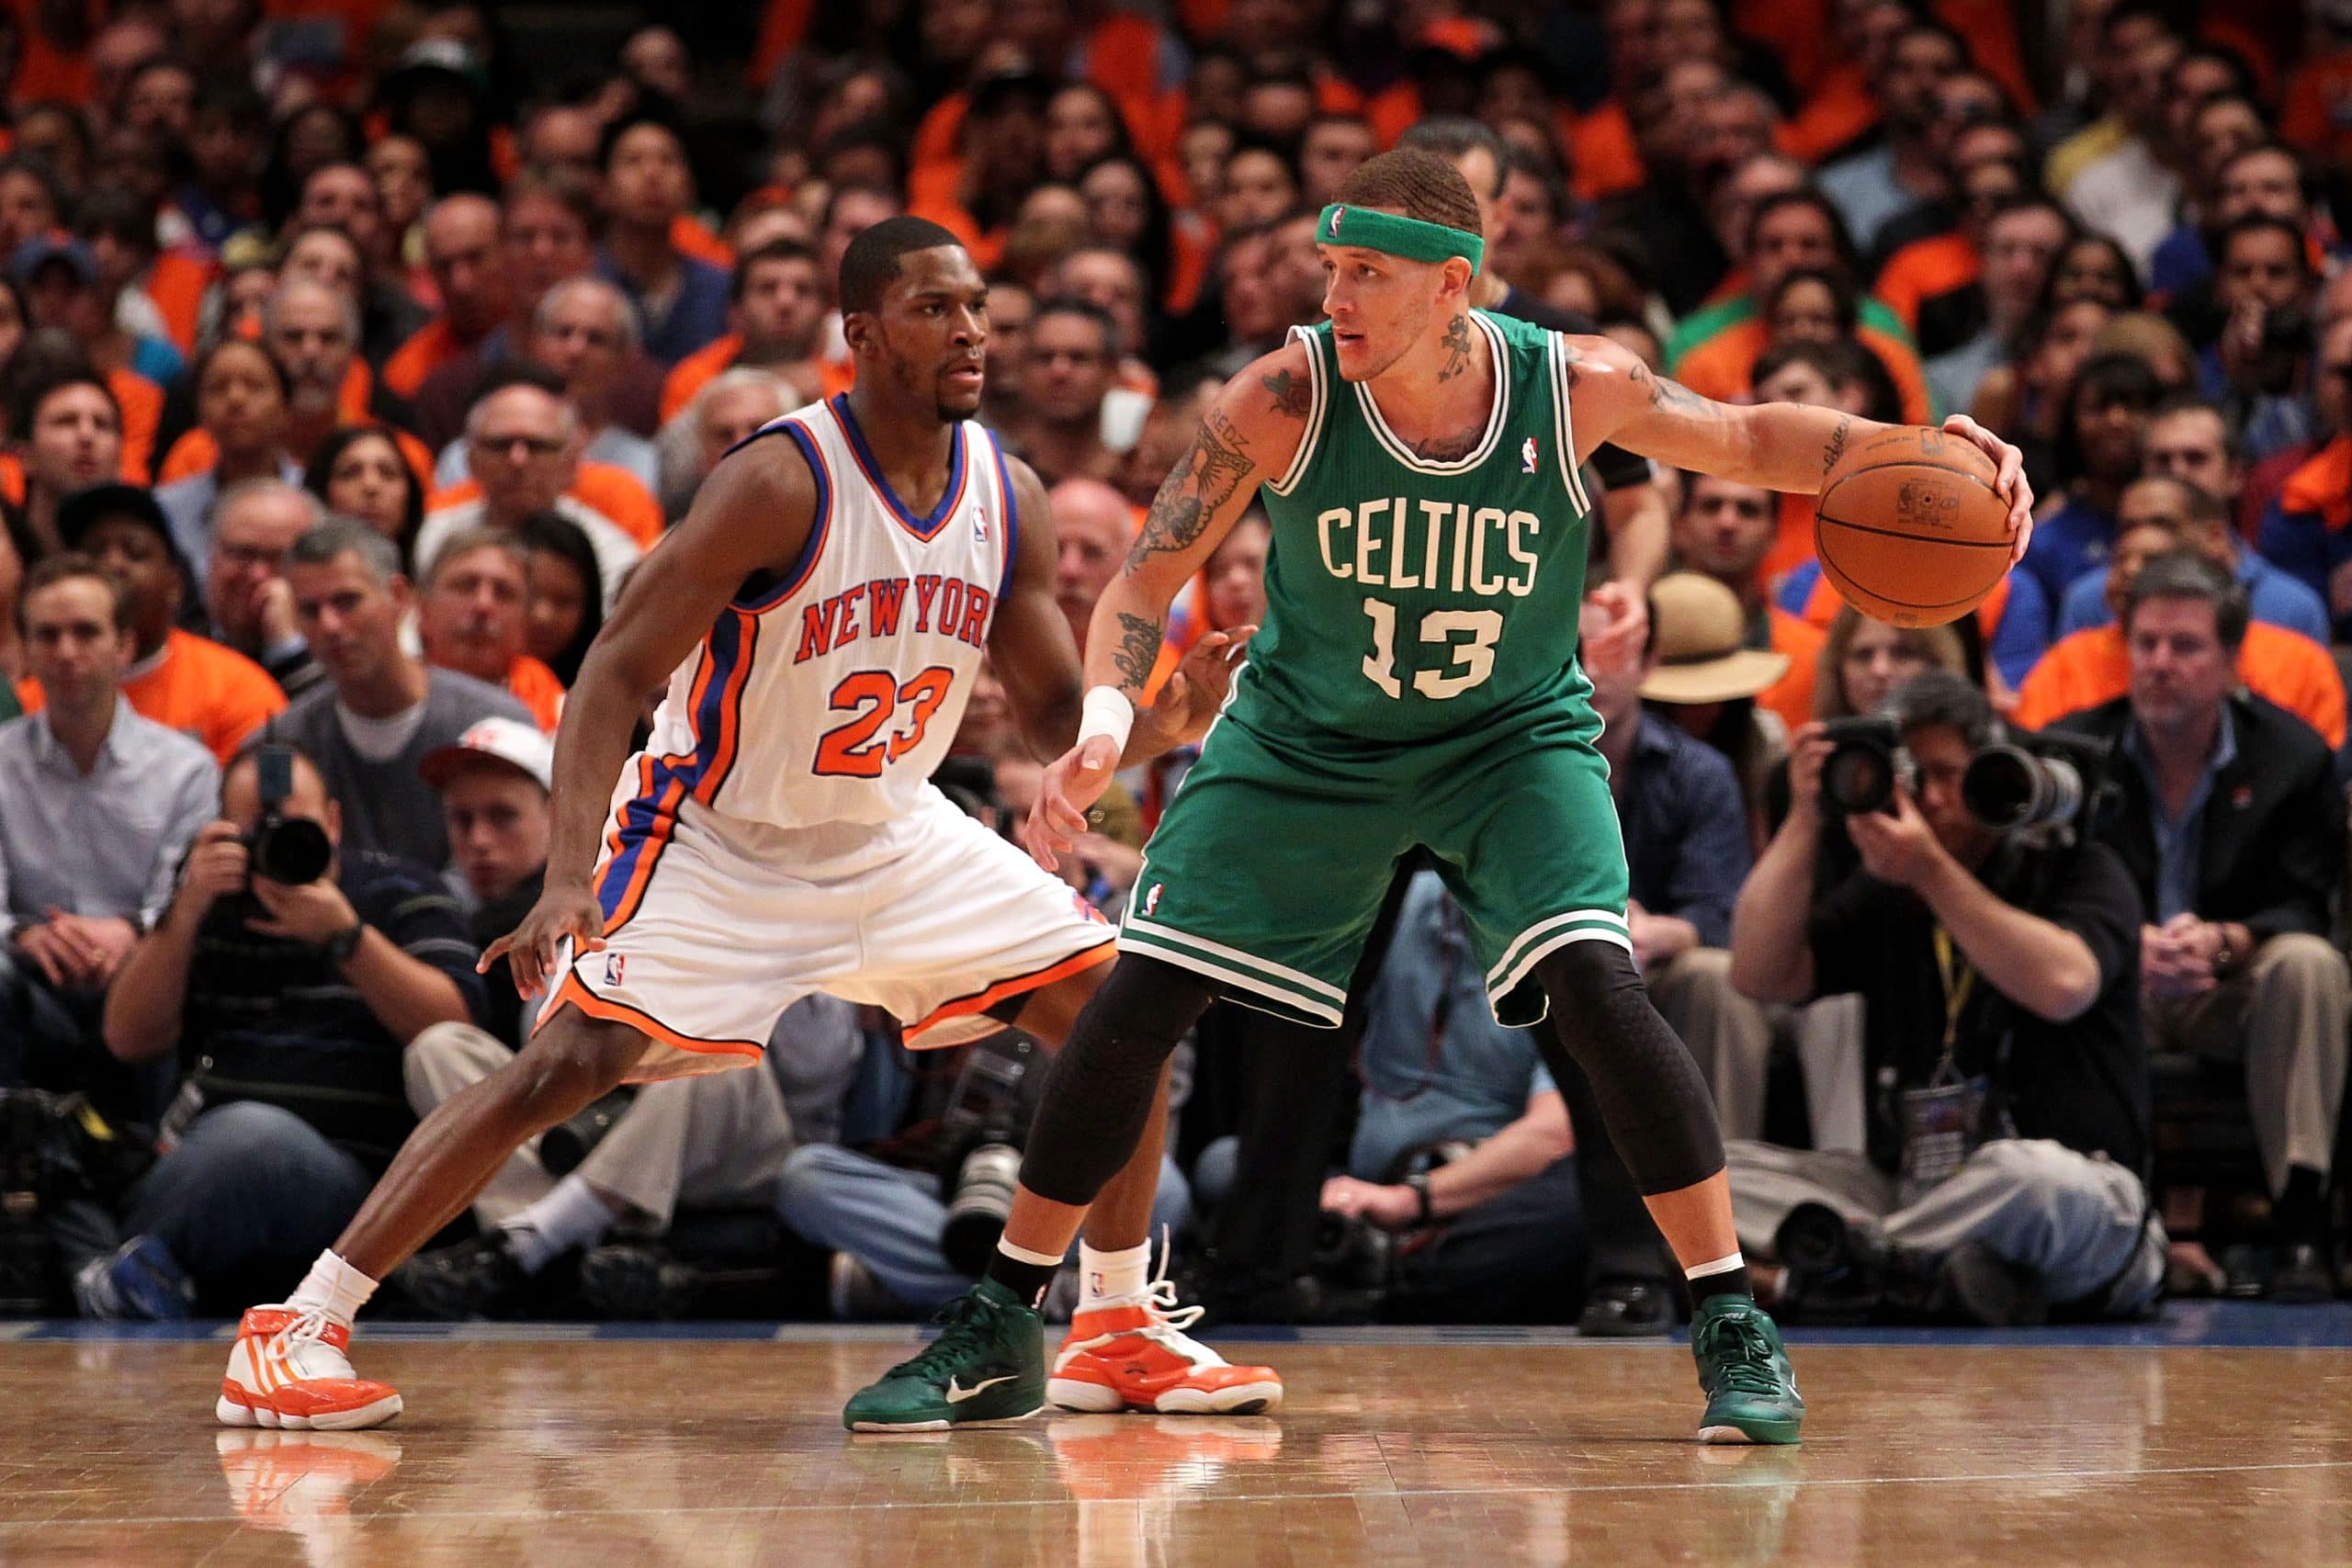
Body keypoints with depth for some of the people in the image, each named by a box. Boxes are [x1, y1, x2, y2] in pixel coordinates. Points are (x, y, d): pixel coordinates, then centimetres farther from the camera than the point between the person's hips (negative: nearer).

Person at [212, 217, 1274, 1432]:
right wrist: (568, 877, -35)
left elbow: (1057, 720, 3)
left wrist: (1155, 722, -21)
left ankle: (1122, 1329, 14)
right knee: (573, 1060, -20)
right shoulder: (782, 481, -23)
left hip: (891, 833, 6)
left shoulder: (1010, 498, -5)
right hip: (715, 834, -6)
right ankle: (298, 1327, -16)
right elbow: (618, 667, -24)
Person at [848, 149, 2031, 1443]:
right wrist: (1104, 724, -34)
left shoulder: (1577, 388, -21)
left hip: (1515, 740, -1)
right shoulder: (1286, 399, -23)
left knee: (1594, 986, -24)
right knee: (1132, 1003, -4)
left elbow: (1751, 439, -4)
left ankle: (1734, 1331, -11)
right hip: (1305, 742, 1)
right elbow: (1146, 579, -16)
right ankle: (999, 1333, 13)